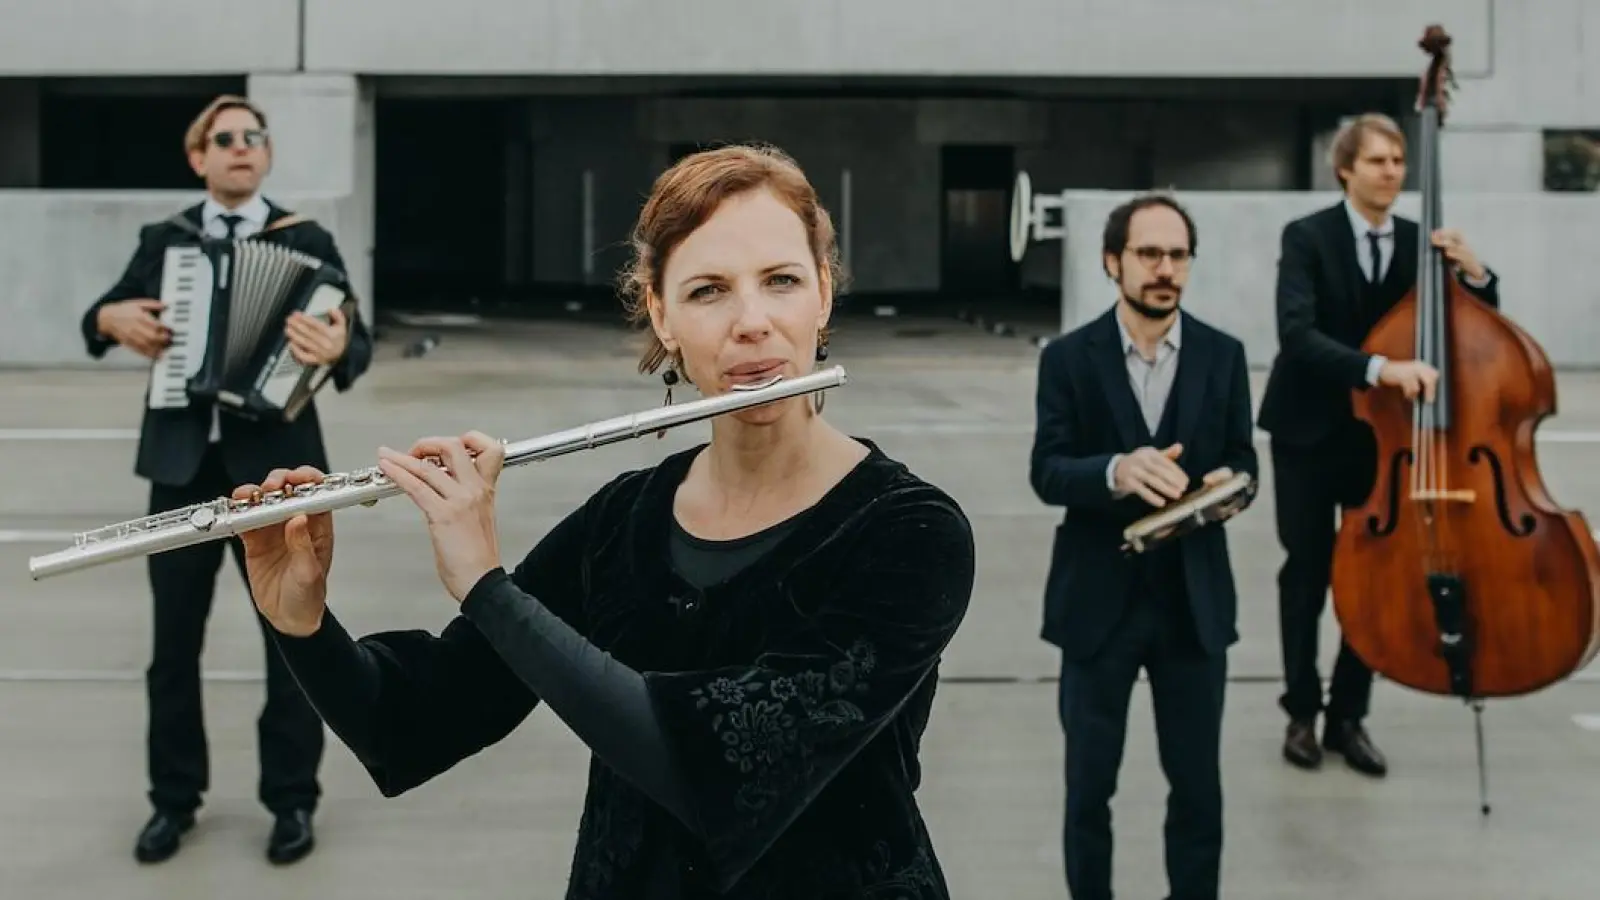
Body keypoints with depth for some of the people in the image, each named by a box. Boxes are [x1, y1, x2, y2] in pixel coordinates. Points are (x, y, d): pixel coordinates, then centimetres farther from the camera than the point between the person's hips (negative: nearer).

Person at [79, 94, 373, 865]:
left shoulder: (307, 243, 0)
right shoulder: (163, 241, 7)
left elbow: (355, 342, -8)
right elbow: (98, 318, 12)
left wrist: (337, 350, -31)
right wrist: (113, 320, -11)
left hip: (276, 464, -2)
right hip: (183, 463, 2)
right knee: (175, 640, 9)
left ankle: (292, 800, 19)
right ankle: (174, 799, 24)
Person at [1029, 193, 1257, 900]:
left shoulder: (1223, 355, 2)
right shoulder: (1068, 358, -4)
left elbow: (1242, 462, 5)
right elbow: (1047, 472, -11)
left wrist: (1226, 483, -20)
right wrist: (1116, 471, -31)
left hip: (1194, 599, 1)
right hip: (1098, 599, -1)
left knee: (1198, 784, 10)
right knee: (1089, 783, 10)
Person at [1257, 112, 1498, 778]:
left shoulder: (1421, 243, 1)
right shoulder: (1308, 237, -12)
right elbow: (1297, 335, -26)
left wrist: (1473, 272, -19)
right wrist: (1379, 366, -40)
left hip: (1382, 436, 3)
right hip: (1309, 433, -3)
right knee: (1307, 574, 8)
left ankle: (1348, 716, 16)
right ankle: (1302, 711, 22)